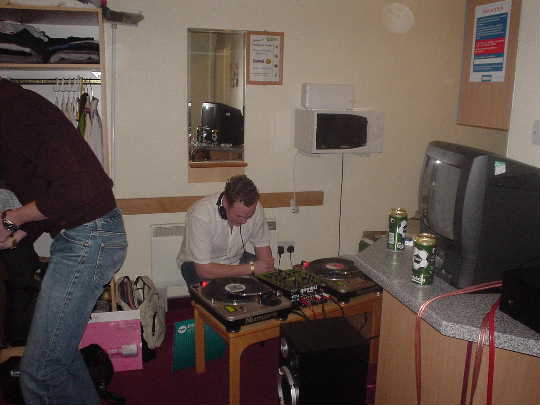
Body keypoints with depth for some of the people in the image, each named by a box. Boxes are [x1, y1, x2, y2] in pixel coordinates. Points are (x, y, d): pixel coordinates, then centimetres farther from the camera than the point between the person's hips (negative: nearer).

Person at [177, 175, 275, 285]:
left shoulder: (255, 207, -19)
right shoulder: (200, 215, -33)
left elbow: (262, 245, -3)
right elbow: (203, 269, -32)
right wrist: (251, 268, -32)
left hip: (236, 259, 4)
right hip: (197, 265, -3)